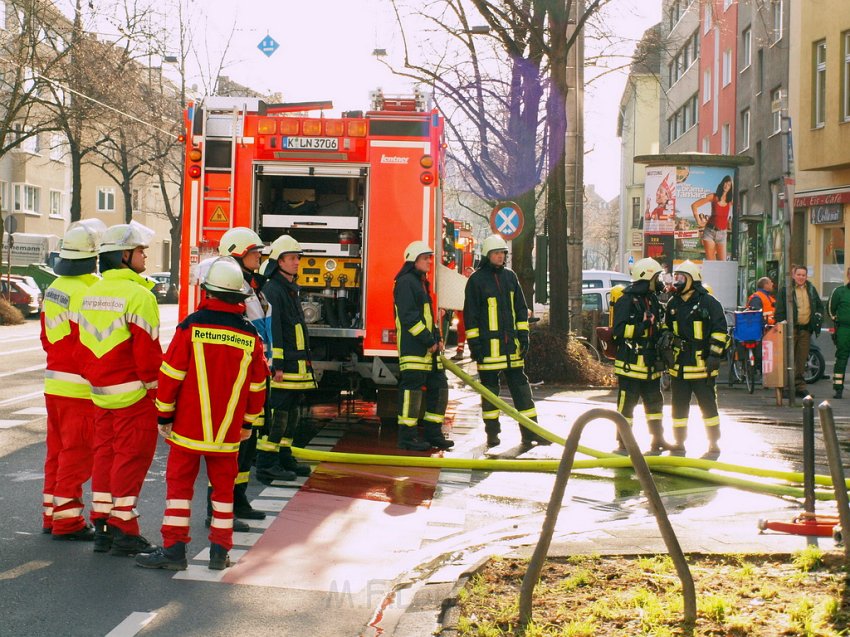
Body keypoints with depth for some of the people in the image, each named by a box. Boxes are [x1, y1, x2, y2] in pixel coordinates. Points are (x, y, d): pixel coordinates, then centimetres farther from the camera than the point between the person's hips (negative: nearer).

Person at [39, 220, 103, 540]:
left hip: (54, 381, 9)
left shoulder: (54, 289, 8)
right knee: (77, 454, -1)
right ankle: (67, 521, 4)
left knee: (58, 451, 16)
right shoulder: (86, 293, -19)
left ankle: (52, 515, 24)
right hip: (79, 387, -9)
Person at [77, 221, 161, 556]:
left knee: (105, 454, 14)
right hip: (133, 394, -8)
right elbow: (147, 349, -18)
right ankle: (123, 531, 3)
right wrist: (154, 387, -8)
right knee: (131, 457, -1)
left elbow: (82, 345, 14)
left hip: (101, 393, 8)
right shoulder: (139, 295, -15)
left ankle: (102, 528, 19)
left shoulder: (90, 294, 10)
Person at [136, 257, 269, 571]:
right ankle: (220, 551, 15)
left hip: (189, 427, -2)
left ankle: (174, 548, 5)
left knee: (179, 483, 6)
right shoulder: (250, 336, -1)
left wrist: (164, 415, 3)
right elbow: (257, 386, 7)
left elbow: (171, 374, -8)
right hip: (228, 433, 2)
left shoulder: (191, 326, -10)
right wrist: (248, 423, 19)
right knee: (223, 487, 12)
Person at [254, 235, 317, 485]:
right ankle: (267, 465, -8)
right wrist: (277, 365, -23)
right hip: (283, 366, -10)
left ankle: (283, 457, 23)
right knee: (277, 413, -10)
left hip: (296, 366, 10)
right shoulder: (272, 290, -12)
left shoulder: (291, 290, 19)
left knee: (292, 413, 15)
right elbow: (272, 329, -19)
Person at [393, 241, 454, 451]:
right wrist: (428, 341, -17)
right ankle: (407, 437, -3)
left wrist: (437, 338, 12)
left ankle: (433, 433, 18)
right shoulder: (405, 282, -10)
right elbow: (408, 316, -18)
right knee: (412, 388, -8)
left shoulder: (422, 283, 21)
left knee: (438, 387, 10)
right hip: (413, 347, -10)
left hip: (429, 348, 10)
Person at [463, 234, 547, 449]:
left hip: (511, 342, 5)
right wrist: (473, 343, -9)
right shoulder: (476, 279, -3)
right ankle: (492, 433, 11)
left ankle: (530, 431, 9)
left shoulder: (510, 276, 11)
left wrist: (523, 335, 8)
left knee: (520, 385, 6)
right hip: (488, 343, -5)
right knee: (490, 388, 3)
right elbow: (470, 314, -4)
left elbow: (521, 308, 15)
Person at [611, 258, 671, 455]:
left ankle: (658, 440, 24)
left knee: (654, 402, 14)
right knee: (627, 404, -4)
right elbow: (619, 329, -20)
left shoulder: (652, 299, 16)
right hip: (631, 363, -9)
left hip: (650, 363, 9)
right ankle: (622, 444, 3)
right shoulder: (627, 300, -11)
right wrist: (642, 326, -28)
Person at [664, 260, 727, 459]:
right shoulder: (673, 304, 12)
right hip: (679, 364, 6)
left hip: (702, 364, -6)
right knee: (679, 406, 10)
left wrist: (714, 355, -14)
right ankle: (679, 445, 20)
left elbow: (719, 330, -9)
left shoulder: (708, 302, -7)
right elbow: (667, 329, 24)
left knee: (708, 405, 0)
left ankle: (714, 446, 10)